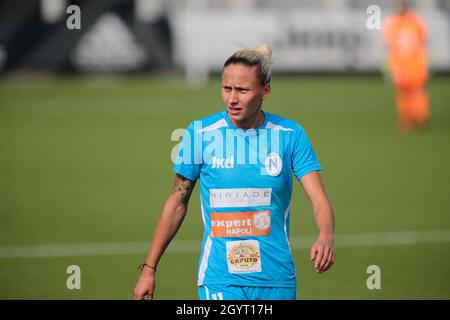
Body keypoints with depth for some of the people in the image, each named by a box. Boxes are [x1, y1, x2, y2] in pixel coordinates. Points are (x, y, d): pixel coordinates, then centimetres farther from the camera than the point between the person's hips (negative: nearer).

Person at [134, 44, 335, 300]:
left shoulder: (290, 134, -1)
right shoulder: (199, 134, -2)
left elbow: (320, 200, -7)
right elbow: (177, 203, 7)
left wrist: (326, 237, -30)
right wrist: (149, 269, 7)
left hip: (277, 281, 2)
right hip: (220, 280, -2)